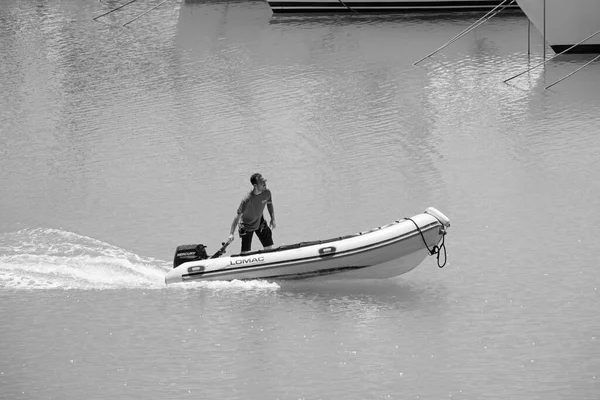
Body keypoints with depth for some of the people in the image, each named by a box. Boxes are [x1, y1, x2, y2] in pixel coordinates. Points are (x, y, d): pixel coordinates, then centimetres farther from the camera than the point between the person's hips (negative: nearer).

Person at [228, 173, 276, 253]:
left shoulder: (267, 193, -16)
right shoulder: (247, 199, -33)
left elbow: (270, 204, 7)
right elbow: (238, 215, -27)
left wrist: (273, 219, 2)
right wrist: (231, 233, -27)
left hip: (260, 223, 5)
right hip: (247, 226, -5)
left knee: (269, 247, 4)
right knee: (245, 252, -2)